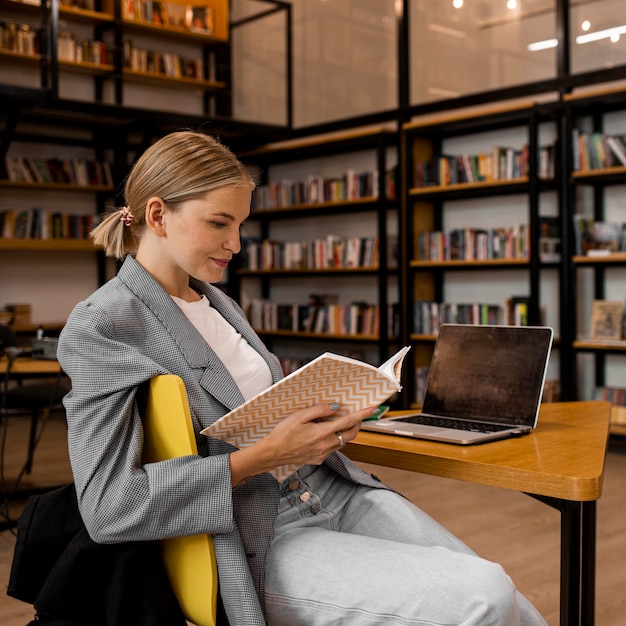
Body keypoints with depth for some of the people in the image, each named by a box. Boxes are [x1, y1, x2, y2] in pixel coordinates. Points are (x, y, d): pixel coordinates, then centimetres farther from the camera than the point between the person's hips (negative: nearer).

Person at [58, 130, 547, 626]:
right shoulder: (100, 327, -10)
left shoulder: (217, 302, 14)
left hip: (334, 491, 7)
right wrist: (268, 454, -21)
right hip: (260, 541, -7)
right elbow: (107, 506, -18)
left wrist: (329, 418, 4)